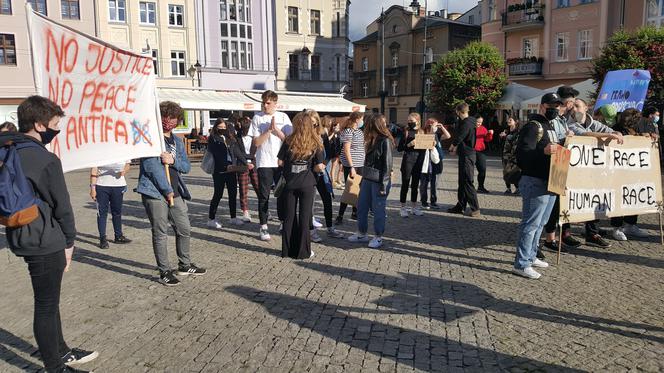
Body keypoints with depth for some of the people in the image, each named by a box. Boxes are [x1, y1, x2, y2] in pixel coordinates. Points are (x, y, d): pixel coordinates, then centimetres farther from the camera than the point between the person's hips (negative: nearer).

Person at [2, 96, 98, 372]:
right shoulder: (46, 160, -19)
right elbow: (62, 206, -15)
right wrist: (69, 242, -1)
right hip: (46, 243, -8)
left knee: (49, 301, 21)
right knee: (46, 306, 4)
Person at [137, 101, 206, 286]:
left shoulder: (178, 141, 16)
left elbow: (186, 167, 13)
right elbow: (152, 166, -15)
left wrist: (173, 160, -9)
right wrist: (167, 190, -13)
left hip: (175, 193, 7)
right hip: (155, 193, -7)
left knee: (185, 230, 13)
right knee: (160, 234, 1)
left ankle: (185, 265, 29)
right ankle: (165, 272, 12)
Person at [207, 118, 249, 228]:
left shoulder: (230, 138, 15)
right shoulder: (213, 139, -2)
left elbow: (237, 152, 13)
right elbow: (216, 155, -11)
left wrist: (245, 163, 6)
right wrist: (226, 166, -19)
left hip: (231, 170, 5)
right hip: (220, 171, -5)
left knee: (233, 194, 9)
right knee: (218, 195, -1)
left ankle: (233, 218, 21)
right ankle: (211, 219, 8)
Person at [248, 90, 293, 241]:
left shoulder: (283, 117, 5)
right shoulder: (257, 118, 1)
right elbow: (256, 142, -5)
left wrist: (276, 129, -11)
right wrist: (269, 129, -12)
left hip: (281, 161, 2)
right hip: (264, 162, -2)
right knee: (264, 195, 2)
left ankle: (283, 222, 24)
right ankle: (263, 227, 10)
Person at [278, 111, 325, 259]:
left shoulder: (289, 141, -4)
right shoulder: (315, 143, -5)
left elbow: (280, 162, -2)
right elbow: (319, 166, -8)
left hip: (290, 184, 1)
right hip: (307, 184, -1)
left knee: (289, 217, 11)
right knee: (304, 218, 6)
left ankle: (287, 250, 17)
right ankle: (303, 251, 10)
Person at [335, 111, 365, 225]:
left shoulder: (359, 131, 14)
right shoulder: (348, 131, -13)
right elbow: (346, 150, -18)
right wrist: (351, 167, -22)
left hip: (360, 164, 8)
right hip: (350, 165, -8)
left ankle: (355, 213, 26)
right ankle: (340, 216, -1)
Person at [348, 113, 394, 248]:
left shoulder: (385, 141, -14)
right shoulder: (372, 140, 11)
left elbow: (387, 165, -16)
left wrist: (383, 185, -18)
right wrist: (363, 179, 15)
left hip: (378, 181, -8)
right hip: (367, 179, 9)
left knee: (378, 209, 2)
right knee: (361, 206, 13)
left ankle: (378, 237, 16)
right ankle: (361, 233, 26)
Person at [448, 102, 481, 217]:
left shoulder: (467, 123, -17)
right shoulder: (467, 122, 14)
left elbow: (459, 138, -18)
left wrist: (452, 146, 1)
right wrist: (456, 147, 12)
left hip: (467, 156, -10)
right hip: (464, 155, 10)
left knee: (467, 182, -7)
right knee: (462, 182, 14)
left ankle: (475, 209, -3)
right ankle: (460, 206, 22)